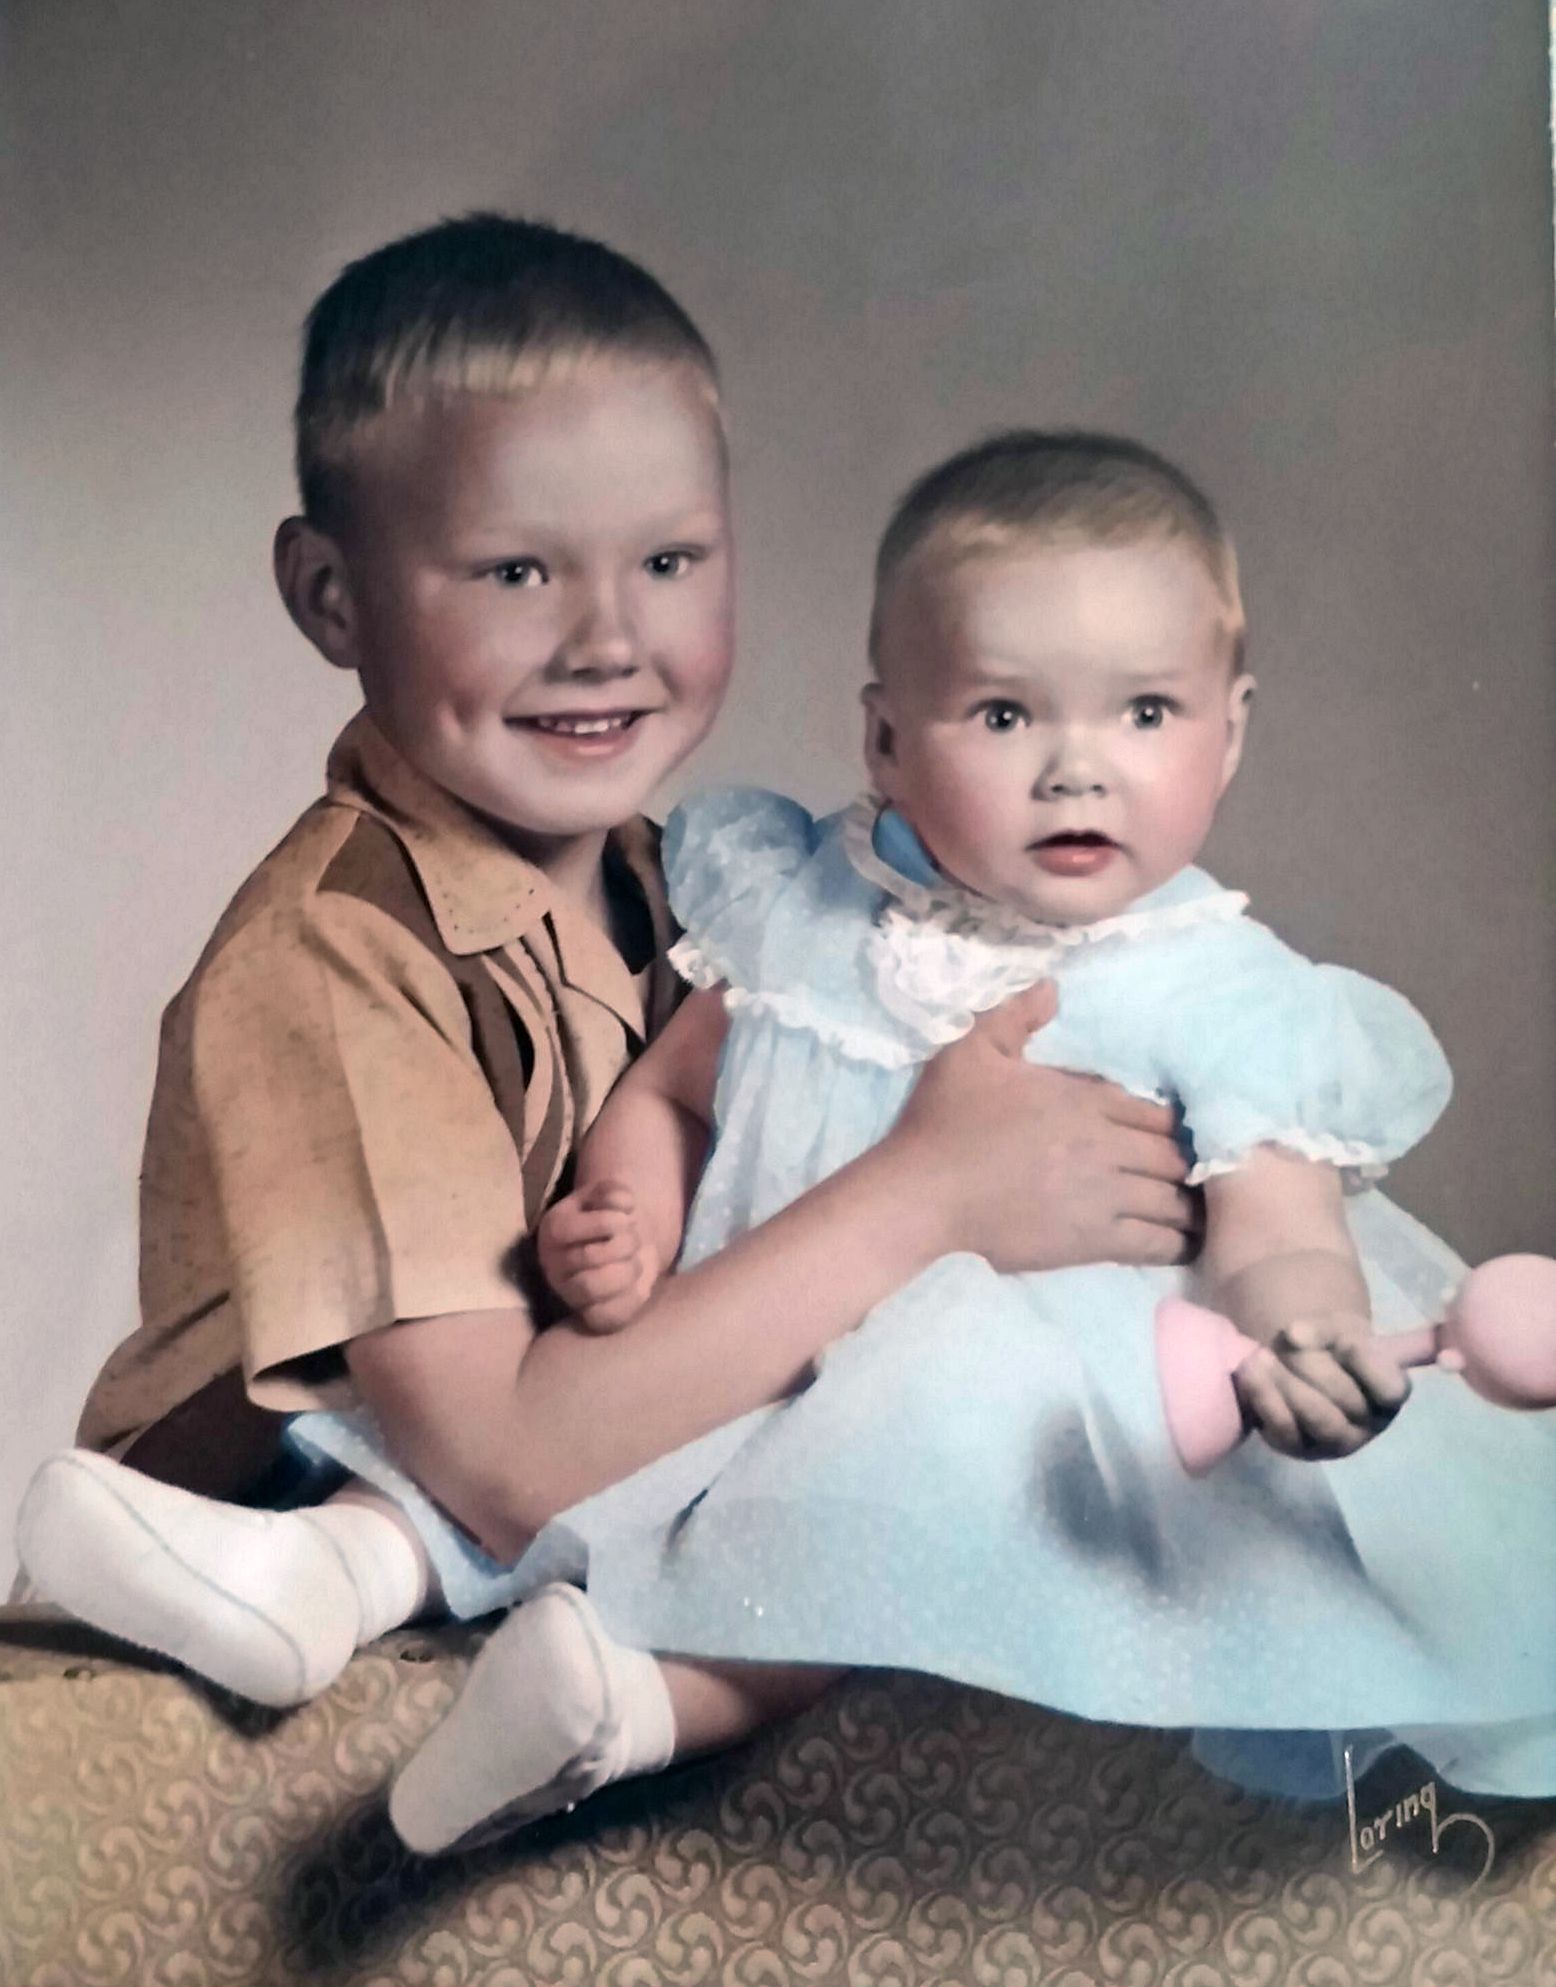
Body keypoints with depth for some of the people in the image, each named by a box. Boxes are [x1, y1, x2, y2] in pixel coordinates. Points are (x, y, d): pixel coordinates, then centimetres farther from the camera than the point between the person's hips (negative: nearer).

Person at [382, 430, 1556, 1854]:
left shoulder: (1225, 1000, -9)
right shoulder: (806, 916, 0)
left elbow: (1277, 1234, -15)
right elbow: (665, 1088, 11)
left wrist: (1302, 1343, -39)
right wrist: (624, 1222, -11)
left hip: (1006, 1437, -4)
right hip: (744, 1358, 5)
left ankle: (635, 1686, -31)